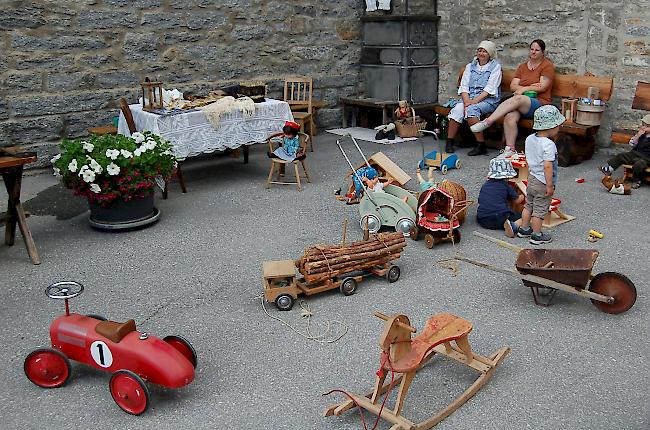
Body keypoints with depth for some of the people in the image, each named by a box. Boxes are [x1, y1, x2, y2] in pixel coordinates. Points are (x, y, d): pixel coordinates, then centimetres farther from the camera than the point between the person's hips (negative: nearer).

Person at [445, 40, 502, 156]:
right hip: (469, 98, 4)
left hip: (488, 100, -4)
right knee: (457, 109, -29)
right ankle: (449, 142, -23)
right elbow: (463, 86, 9)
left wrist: (474, 101, -18)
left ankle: (481, 145, -31)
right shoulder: (470, 66, 20)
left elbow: (490, 89, -6)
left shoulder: (495, 66, 6)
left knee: (471, 110, -35)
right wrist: (466, 101, -11)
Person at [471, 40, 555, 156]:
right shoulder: (522, 66, 22)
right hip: (521, 104, 4)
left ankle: (487, 122, -38)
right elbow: (512, 86, 9)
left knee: (517, 99, -36)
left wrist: (524, 89, -8)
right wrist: (530, 87, -6)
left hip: (539, 104, -4)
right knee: (510, 117, -31)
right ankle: (510, 149, -32)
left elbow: (542, 87, -5)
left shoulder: (547, 65, 7)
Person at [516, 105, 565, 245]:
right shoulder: (549, 145, -25)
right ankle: (536, 235, 15)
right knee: (540, 210, 5)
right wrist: (550, 186, -23)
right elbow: (547, 166, -29)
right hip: (542, 183, -8)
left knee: (529, 205, 21)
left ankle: (524, 229, 32)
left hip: (531, 179, 8)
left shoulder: (529, 139, 0)